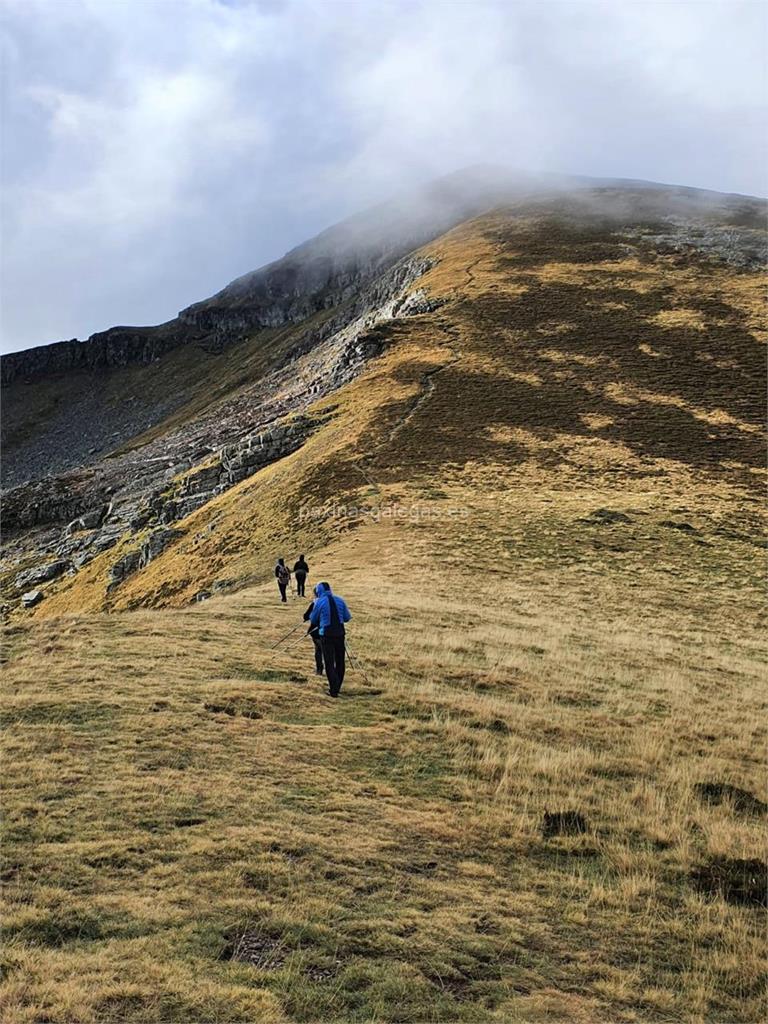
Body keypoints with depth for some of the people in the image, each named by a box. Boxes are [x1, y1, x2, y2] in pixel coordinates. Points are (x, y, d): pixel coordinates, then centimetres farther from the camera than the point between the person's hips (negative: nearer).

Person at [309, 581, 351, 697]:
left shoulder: (319, 602, -7)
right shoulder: (340, 600, 4)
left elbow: (313, 620, 3)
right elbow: (347, 618, 9)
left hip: (326, 635, -4)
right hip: (340, 634, 4)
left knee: (329, 663, 1)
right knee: (340, 662, 15)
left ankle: (334, 690, -4)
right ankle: (337, 687, 23)